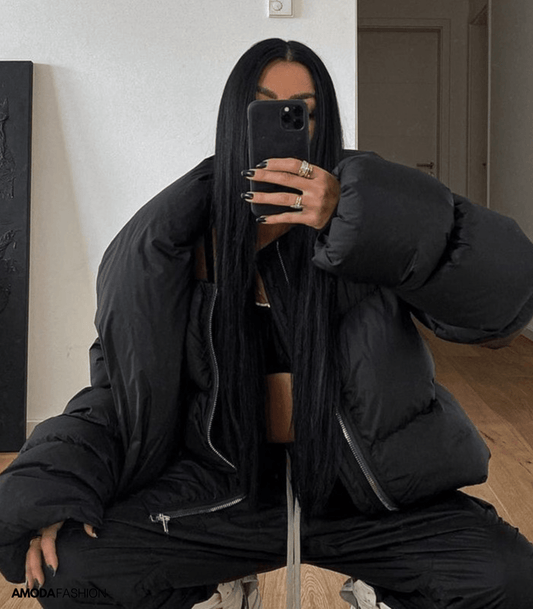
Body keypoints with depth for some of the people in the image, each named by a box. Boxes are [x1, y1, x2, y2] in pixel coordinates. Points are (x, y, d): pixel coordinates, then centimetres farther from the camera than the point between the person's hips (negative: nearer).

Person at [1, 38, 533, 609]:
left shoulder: (364, 214, -6)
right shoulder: (173, 239, -1)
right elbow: (121, 380, 5)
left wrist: (350, 219, -30)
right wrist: (56, 494, -9)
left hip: (365, 490, 0)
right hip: (221, 491, 1)